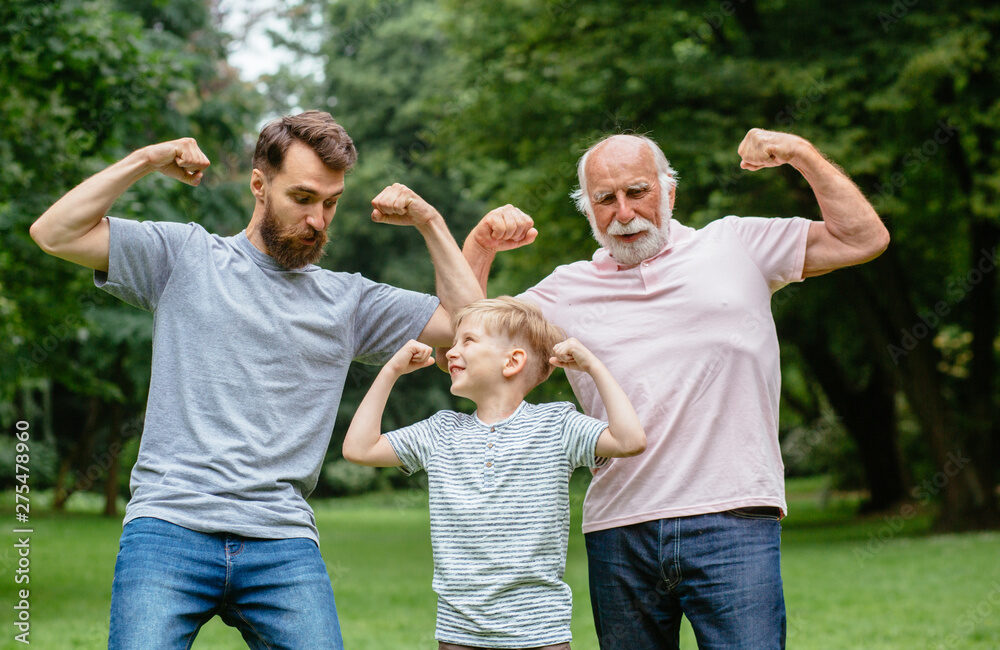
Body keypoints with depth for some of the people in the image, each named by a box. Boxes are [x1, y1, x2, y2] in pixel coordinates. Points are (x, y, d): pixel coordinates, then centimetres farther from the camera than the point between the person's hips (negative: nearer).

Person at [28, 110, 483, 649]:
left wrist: (428, 221, 10)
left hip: (284, 545, 2)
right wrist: (146, 161, 0)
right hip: (170, 528, -2)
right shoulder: (187, 256, 10)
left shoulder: (348, 301, 17)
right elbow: (54, 234, 4)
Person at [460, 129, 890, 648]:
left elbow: (864, 239, 11)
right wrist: (480, 246, 4)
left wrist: (800, 154, 4)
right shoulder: (567, 290, 15)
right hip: (617, 532, 2)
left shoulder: (735, 247, 12)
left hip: (731, 522, -2)